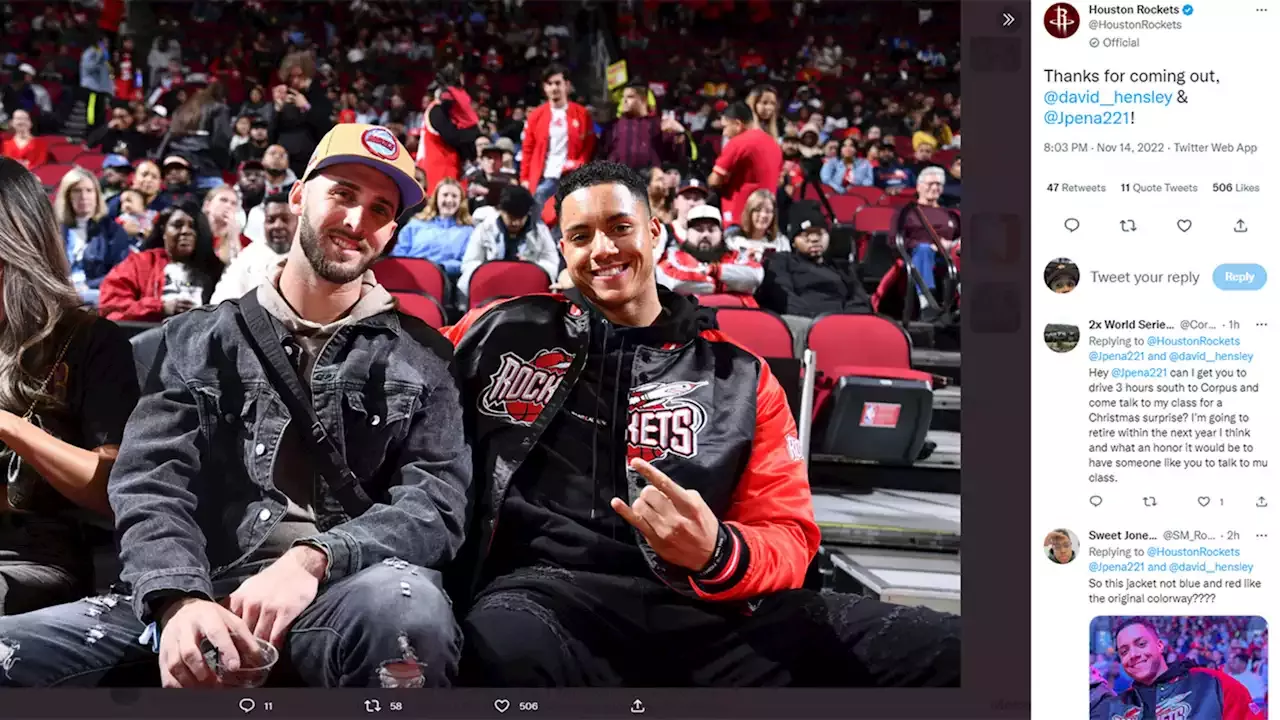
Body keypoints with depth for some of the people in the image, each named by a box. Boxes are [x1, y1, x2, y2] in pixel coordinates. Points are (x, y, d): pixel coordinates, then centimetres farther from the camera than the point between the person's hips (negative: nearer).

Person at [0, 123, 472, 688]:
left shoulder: (420, 358, 14)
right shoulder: (199, 341, 16)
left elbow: (438, 499, 0)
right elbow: (151, 483, 3)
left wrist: (313, 559, -20)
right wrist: (178, 599, -19)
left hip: (339, 601, 0)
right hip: (208, 597, 1)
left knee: (406, 599, -38)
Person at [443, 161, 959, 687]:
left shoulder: (740, 376, 16)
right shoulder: (506, 334, 14)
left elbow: (788, 536, 11)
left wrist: (715, 554, -12)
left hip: (699, 608, 1)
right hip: (545, 591, -1)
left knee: (942, 648, -21)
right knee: (509, 649, -43)